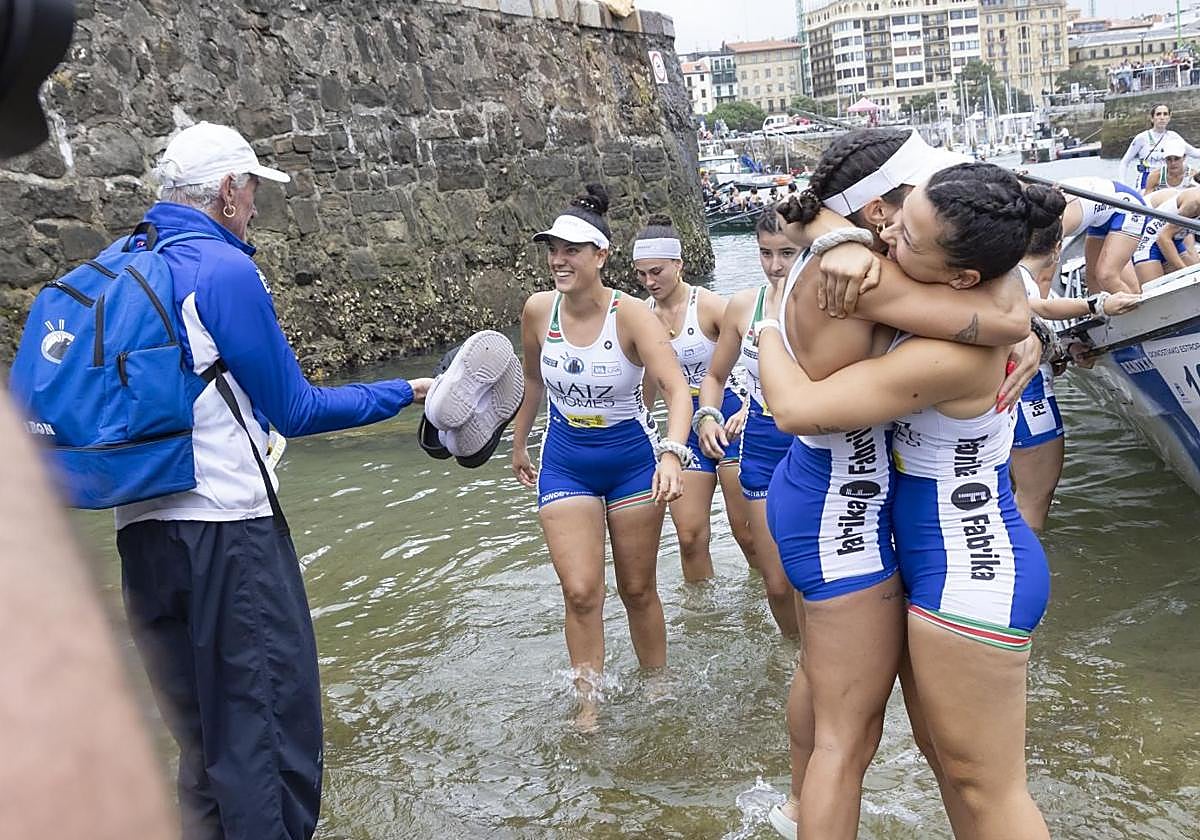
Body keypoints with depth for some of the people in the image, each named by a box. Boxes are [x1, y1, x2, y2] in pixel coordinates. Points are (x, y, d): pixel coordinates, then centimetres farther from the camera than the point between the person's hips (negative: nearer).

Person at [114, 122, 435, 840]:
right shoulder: (224, 270, -10)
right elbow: (297, 410, -7)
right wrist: (406, 392, 2)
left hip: (142, 530, 8)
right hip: (225, 528, -8)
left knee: (202, 732, 16)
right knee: (271, 721, 1)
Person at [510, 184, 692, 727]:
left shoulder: (631, 315, -21)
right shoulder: (538, 310, -9)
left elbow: (676, 388, -31)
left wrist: (671, 454, -47)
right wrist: (519, 442, 18)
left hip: (632, 458, -2)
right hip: (564, 462, 2)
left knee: (638, 590, 11)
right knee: (581, 592, -6)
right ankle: (588, 702, 9)